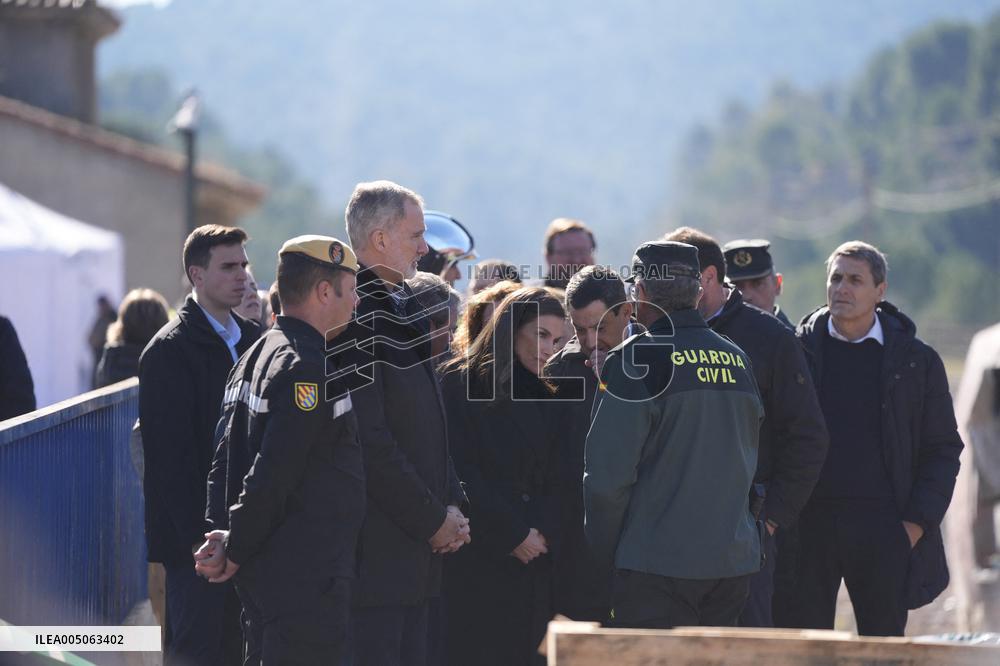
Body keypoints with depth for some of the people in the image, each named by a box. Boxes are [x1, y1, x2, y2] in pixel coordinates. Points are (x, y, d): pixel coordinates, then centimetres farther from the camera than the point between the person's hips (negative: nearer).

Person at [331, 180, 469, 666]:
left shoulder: (406, 311, 17)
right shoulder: (353, 320, -15)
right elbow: (370, 443, -20)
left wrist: (452, 503, 8)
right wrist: (432, 519, -14)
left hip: (418, 546, 10)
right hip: (375, 548, -10)